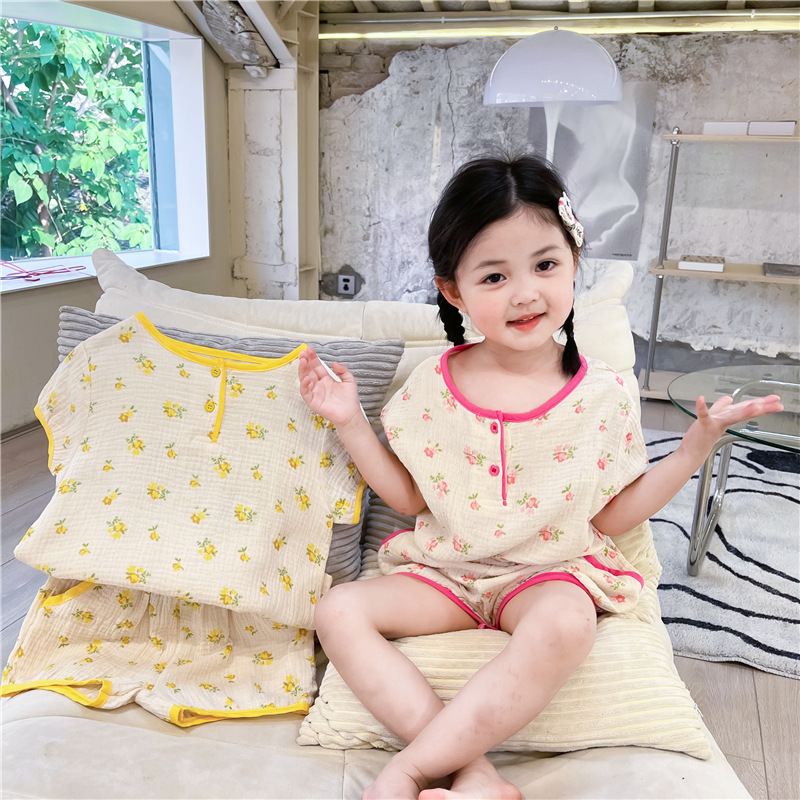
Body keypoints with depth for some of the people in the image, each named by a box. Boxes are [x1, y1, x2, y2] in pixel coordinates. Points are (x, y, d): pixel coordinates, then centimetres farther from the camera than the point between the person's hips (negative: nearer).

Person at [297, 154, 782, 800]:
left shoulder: (601, 395, -6)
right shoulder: (432, 387, -4)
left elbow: (613, 515, 1)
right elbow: (410, 496, 5)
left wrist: (694, 449, -7)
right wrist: (350, 423, -3)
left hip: (552, 572, -2)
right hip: (445, 568, 3)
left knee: (567, 624, -36)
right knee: (340, 611, -19)